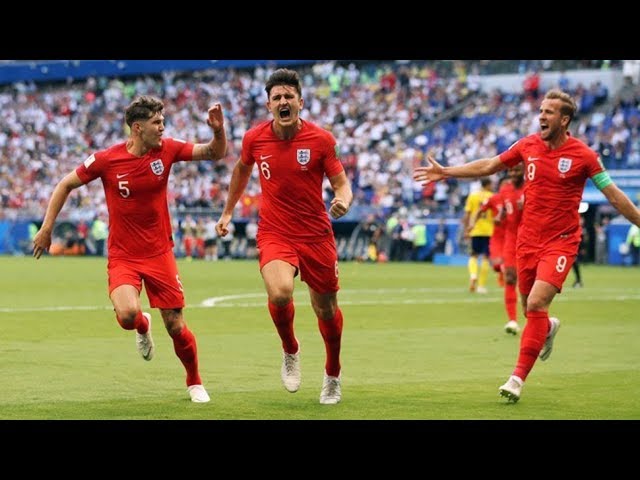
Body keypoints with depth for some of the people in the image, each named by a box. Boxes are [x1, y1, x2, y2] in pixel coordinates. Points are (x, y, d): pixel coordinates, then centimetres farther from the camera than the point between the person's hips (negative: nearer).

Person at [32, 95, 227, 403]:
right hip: (123, 256, -2)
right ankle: (142, 326, 13)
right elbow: (66, 185, 2)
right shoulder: (107, 159, -11)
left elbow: (215, 153, 1)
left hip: (160, 253, 2)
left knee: (176, 326, 2)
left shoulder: (167, 150, -5)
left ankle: (194, 383, 28)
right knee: (127, 314, -27)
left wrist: (218, 130, -20)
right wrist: (46, 228, 2)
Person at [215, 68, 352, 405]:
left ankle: (333, 375, 37)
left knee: (326, 310, 10)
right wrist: (228, 211, 24)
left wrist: (343, 200, -28)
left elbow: (341, 183, -4)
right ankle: (290, 351, 4)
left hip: (317, 235, 0)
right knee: (279, 293, -28)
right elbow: (242, 170, 18)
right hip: (274, 234, 0)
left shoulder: (321, 140, -9)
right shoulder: (254, 139, -3)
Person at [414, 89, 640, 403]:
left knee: (536, 305, -18)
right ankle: (549, 328, 48)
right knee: (531, 311, 10)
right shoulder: (528, 146, 2)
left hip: (561, 242, -4)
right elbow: (488, 166, 14)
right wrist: (446, 172, 13)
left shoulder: (582, 155, -8)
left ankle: (519, 378, -11)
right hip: (528, 239, 4)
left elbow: (614, 195, -4)